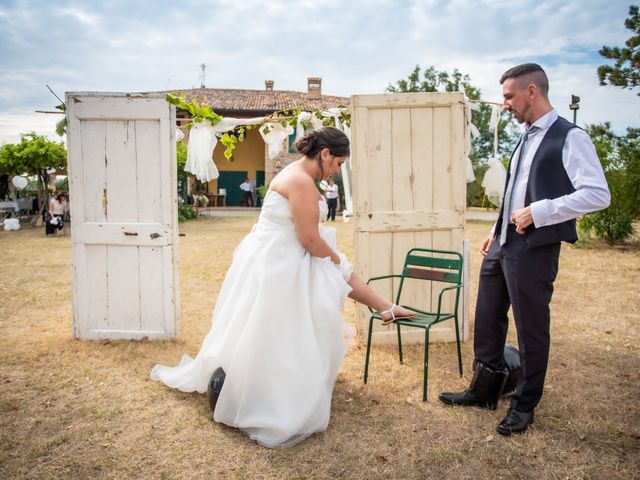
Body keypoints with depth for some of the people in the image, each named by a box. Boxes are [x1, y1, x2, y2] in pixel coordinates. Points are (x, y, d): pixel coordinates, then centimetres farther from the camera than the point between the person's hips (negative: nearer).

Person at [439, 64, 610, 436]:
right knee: (487, 320, 16)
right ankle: (484, 389, 34)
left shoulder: (570, 137, -10)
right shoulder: (528, 138, 15)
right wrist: (496, 232, 17)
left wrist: (540, 212, -21)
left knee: (532, 329, 6)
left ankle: (524, 406, 25)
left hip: (534, 248, -8)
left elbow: (598, 194, -17)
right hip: (502, 245, 9)